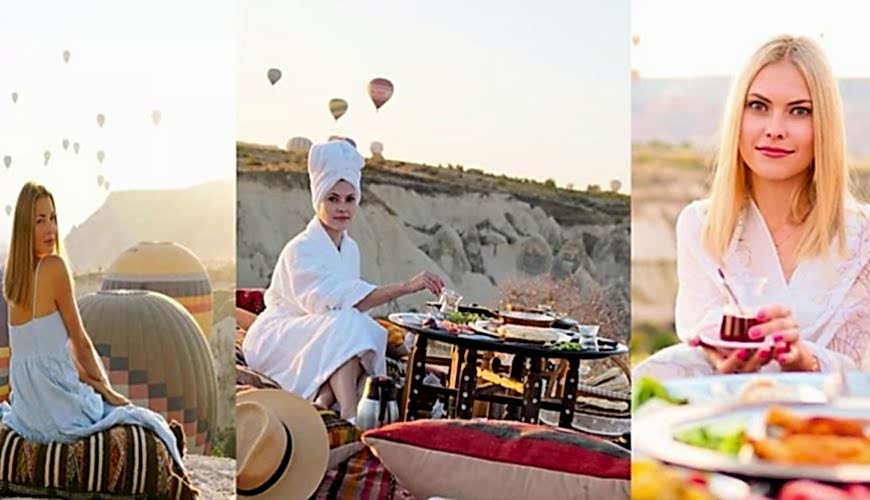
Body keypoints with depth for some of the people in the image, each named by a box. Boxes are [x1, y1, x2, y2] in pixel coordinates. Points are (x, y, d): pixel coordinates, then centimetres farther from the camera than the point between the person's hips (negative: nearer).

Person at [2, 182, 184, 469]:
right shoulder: (54, 267, -15)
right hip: (59, 411, -7)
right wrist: (105, 387, 8)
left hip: (25, 411, 7)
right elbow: (80, 342, -6)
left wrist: (91, 380, 12)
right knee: (147, 423, 10)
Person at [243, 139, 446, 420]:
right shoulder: (301, 249, -18)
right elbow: (336, 300, -31)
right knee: (345, 326, -33)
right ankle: (350, 419, -44)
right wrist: (406, 287, -39)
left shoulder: (350, 248, 8)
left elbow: (354, 301, 10)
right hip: (273, 341, -7)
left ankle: (323, 403, -32)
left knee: (372, 334, -22)